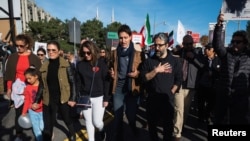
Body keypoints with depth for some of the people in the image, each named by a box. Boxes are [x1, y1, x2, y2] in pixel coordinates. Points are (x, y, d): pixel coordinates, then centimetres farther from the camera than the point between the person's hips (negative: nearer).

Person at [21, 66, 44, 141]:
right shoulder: (27, 88, -3)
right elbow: (27, 101, 3)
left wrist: (38, 105, -21)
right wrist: (24, 112, 4)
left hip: (42, 110, -3)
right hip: (32, 111, 3)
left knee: (42, 127, -2)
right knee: (36, 128, 8)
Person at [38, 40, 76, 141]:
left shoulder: (65, 65, -7)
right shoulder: (44, 66, 4)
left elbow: (72, 82, -6)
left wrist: (72, 99, -9)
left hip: (63, 99, -2)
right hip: (49, 101, 3)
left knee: (67, 120, 17)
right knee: (48, 125, 8)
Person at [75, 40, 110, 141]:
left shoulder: (101, 63, -8)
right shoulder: (80, 64, -1)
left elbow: (106, 82, -7)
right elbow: (78, 82, 3)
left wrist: (106, 98, -8)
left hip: (99, 97, -2)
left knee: (97, 122, 3)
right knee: (88, 121, 13)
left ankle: (102, 131, 38)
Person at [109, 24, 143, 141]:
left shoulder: (138, 51, -4)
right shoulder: (114, 52, 5)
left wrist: (138, 73, -16)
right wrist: (111, 73, -1)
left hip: (132, 88, -2)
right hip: (118, 87, 2)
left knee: (131, 115, 11)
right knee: (117, 117, 6)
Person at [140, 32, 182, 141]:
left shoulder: (175, 61, 0)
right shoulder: (149, 61, -1)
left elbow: (178, 80, 1)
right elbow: (143, 78, -9)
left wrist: (170, 93, -7)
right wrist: (156, 70, -20)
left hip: (168, 100, 0)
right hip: (152, 100, 1)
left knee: (168, 126, 15)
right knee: (152, 125, 16)